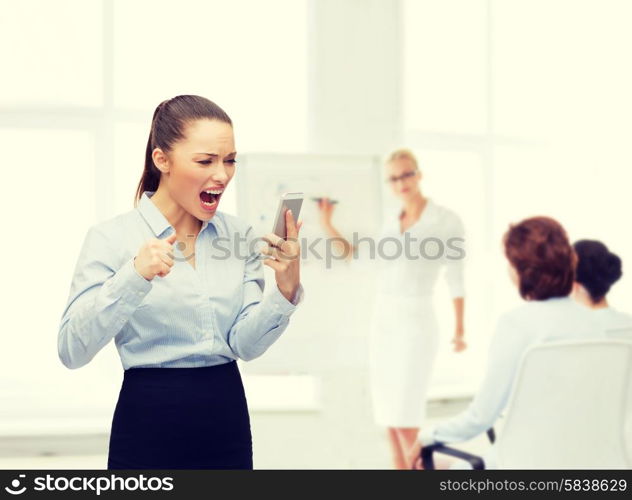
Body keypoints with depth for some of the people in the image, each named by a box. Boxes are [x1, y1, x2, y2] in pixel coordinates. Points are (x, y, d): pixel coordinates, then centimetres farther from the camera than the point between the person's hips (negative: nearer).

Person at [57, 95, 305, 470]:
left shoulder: (239, 235, 2)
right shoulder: (113, 238, -10)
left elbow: (247, 344, -3)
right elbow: (72, 351, -18)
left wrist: (286, 289, -19)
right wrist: (134, 277, -29)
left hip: (228, 424, 4)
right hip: (148, 427, -4)